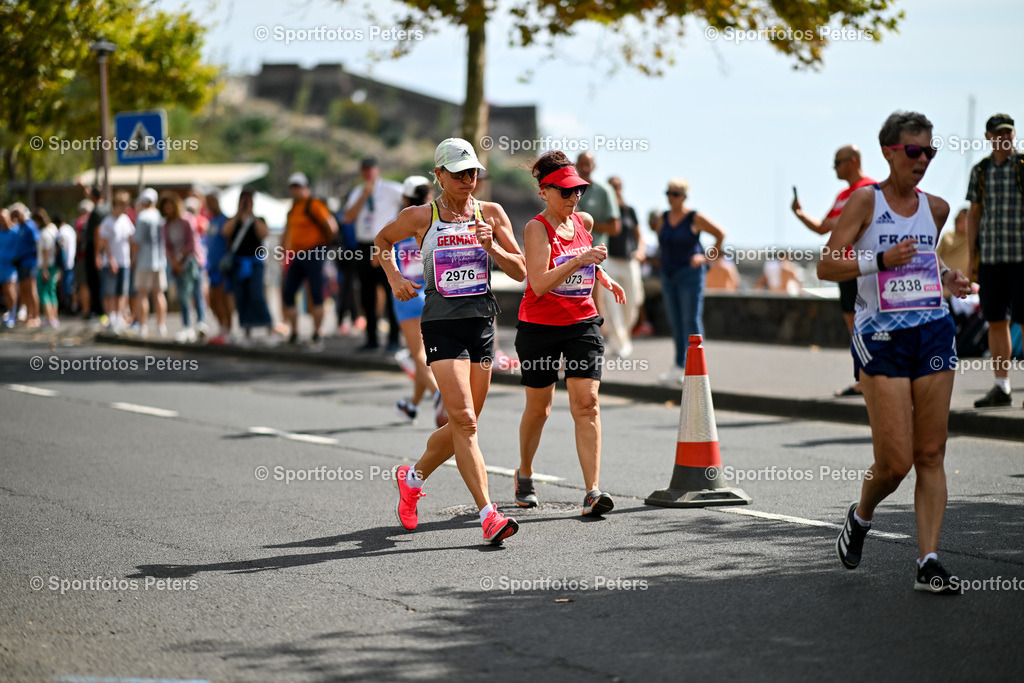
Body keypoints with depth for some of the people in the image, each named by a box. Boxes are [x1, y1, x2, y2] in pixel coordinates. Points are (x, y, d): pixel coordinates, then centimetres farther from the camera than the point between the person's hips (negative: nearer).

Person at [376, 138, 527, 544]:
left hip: (482, 325, 4)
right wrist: (394, 277, 3)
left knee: (462, 423, 10)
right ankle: (488, 515, -18)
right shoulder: (420, 217, 0)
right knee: (464, 421, -15)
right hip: (441, 324, -4)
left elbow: (520, 272, 5)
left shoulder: (491, 214, 6)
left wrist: (491, 248, -12)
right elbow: (382, 240, 19)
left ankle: (414, 476, 37)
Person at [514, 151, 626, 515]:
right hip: (540, 326, -3)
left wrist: (605, 278, 15)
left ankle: (592, 491, -16)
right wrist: (578, 261, -36)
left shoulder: (585, 221, 4)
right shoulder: (537, 228, -14)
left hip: (582, 324, 4)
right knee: (538, 407, 10)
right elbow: (539, 283, -27)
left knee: (586, 403, -11)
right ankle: (525, 475, 36)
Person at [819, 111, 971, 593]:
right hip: (880, 335, -4)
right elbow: (826, 266, -8)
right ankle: (861, 517, 24)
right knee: (894, 461, -7)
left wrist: (948, 279, 8)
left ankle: (929, 561, 2)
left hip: (933, 332, 4)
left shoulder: (935, 208, 11)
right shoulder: (866, 200, -3)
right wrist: (882, 259, -20)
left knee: (930, 453, 0)